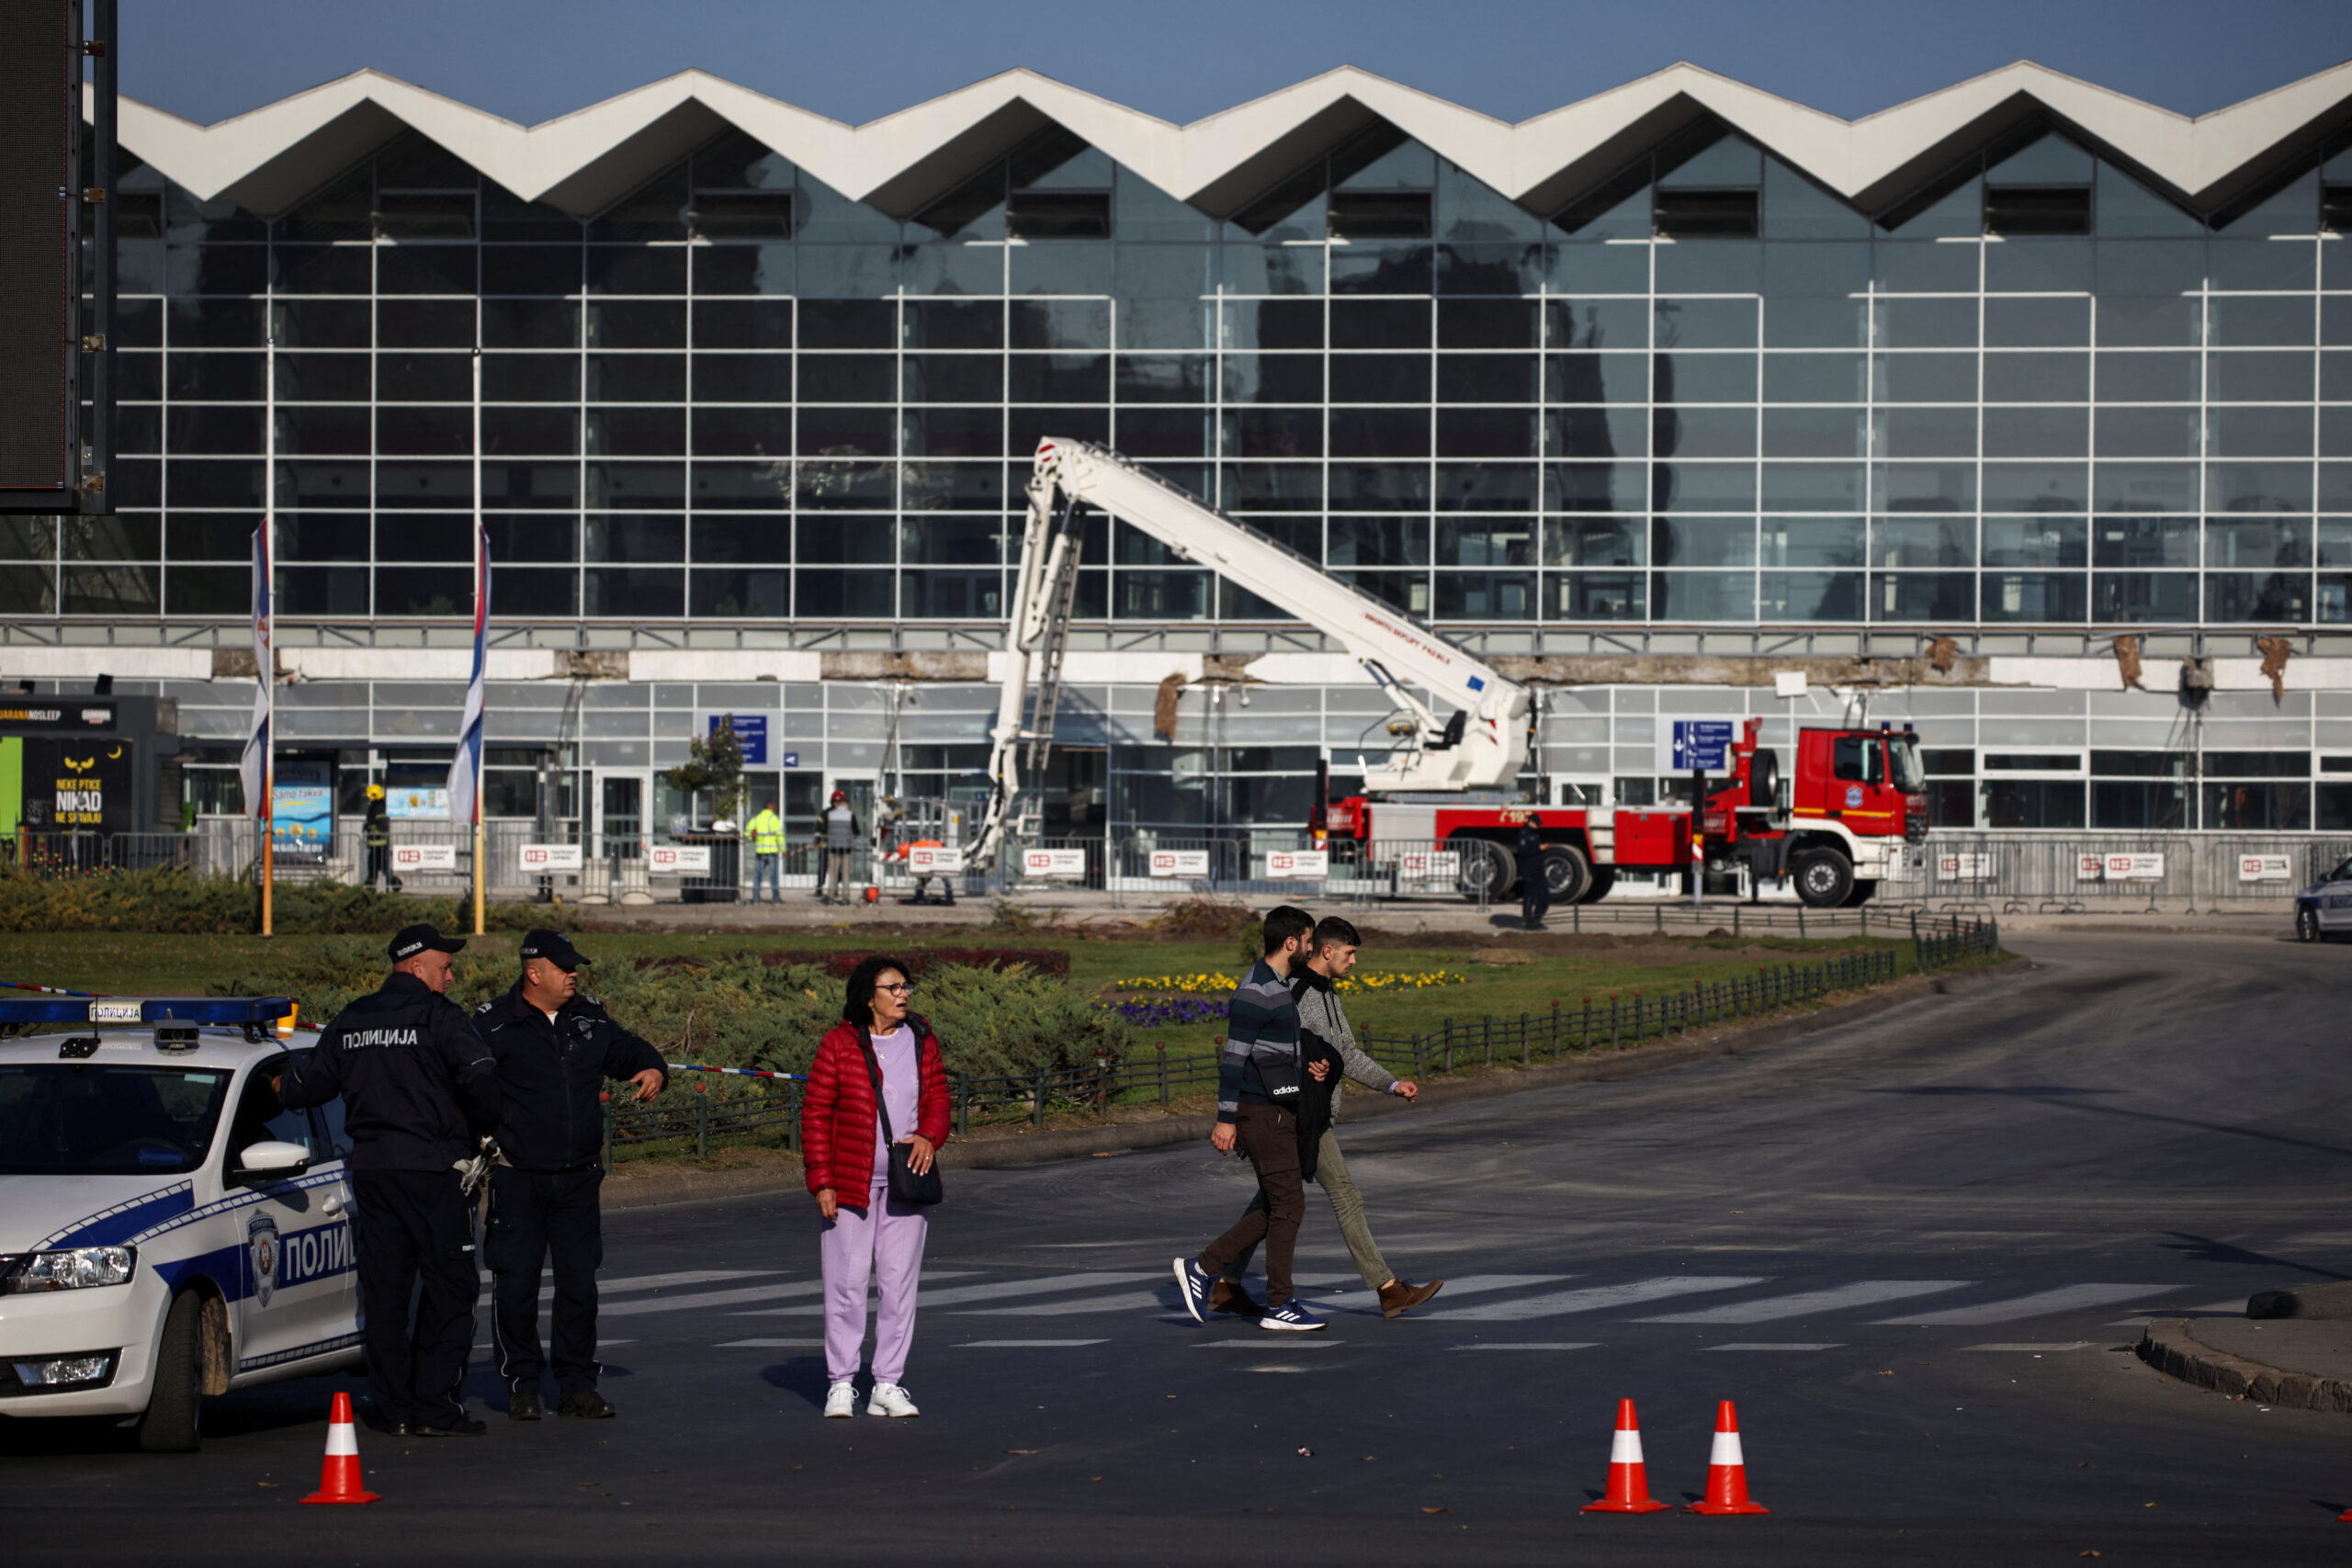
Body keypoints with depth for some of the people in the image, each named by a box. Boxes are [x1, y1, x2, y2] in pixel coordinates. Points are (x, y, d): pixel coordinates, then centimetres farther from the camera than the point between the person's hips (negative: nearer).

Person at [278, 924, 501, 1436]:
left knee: (383, 1289, 10)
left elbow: (309, 1086, 16)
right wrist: (480, 1130, -1)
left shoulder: (350, 1022, 11)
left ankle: (397, 1408, 9)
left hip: (371, 1165, 6)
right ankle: (435, 1405, -6)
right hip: (433, 1164, -6)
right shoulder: (440, 1018, -7)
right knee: (449, 1287, -1)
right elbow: (480, 1078, -20)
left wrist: (285, 1084, 39)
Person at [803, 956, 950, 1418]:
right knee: (846, 1283, -1)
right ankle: (841, 1383, 8)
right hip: (851, 1184, -3)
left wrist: (929, 1136, -10)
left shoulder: (921, 1042, 7)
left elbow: (938, 1099, 12)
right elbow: (815, 1115, -4)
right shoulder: (839, 1045, -4)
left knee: (900, 1283, 4)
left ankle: (887, 1385, 10)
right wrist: (821, 1182, -9)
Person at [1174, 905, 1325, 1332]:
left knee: (1274, 1208, 11)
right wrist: (1226, 1119, -20)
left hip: (1279, 1112, 10)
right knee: (1288, 1206, -5)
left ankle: (1202, 1269, 15)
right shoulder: (1255, 992, -17)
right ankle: (1279, 1305, 1)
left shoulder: (1279, 988, 15)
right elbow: (1233, 1057, -19)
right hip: (1262, 1115, -10)